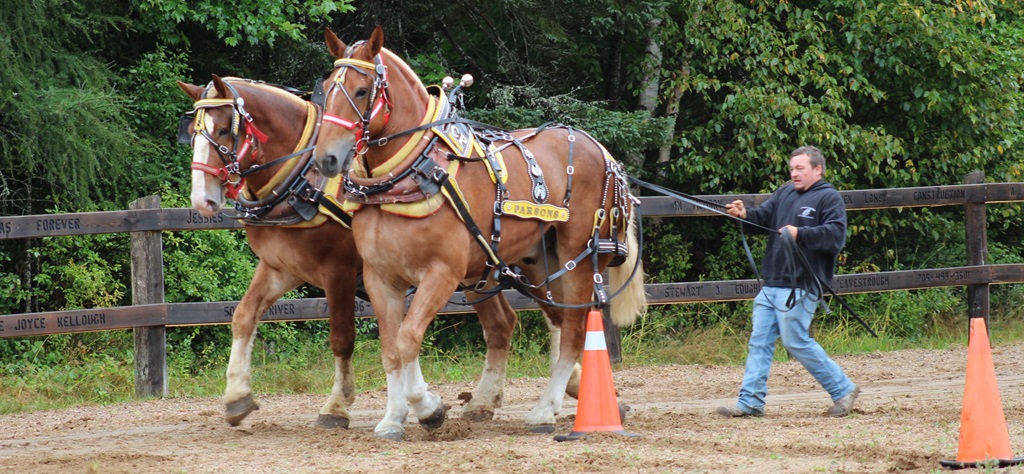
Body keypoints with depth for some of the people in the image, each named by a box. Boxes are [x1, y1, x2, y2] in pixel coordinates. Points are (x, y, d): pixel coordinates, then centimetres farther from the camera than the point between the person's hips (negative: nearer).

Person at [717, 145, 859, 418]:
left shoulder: (829, 198, -5)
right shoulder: (785, 193, 17)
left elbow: (836, 235, -17)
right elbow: (763, 217, 9)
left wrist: (800, 234, -25)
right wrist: (744, 215, -12)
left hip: (800, 287, -8)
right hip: (772, 284, 8)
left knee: (796, 342, -6)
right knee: (759, 341, 5)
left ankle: (843, 390, 6)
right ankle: (750, 402, 7)